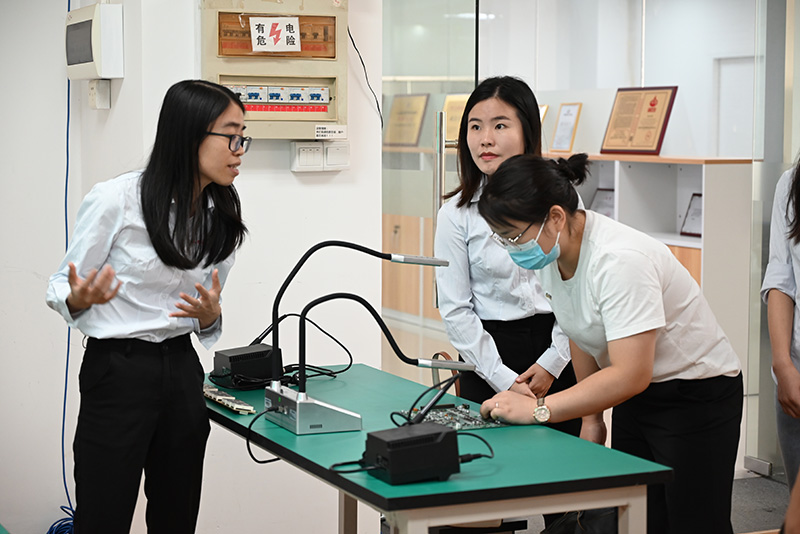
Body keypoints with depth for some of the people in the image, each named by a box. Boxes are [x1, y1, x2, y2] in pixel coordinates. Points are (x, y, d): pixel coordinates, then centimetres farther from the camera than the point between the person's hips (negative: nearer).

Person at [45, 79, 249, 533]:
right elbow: (62, 291, -4)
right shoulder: (116, 200, -13)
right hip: (119, 372, -5)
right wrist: (80, 298, -27)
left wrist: (210, 317, -9)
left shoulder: (221, 218, 5)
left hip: (183, 371, 6)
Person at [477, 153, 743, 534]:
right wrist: (591, 418, 11)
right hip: (637, 396, 8)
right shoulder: (550, 254, -4)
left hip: (697, 398, -8)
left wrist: (538, 410, -34)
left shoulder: (618, 261, -31)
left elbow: (630, 375, -34)